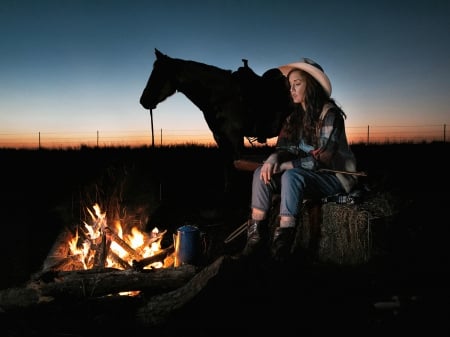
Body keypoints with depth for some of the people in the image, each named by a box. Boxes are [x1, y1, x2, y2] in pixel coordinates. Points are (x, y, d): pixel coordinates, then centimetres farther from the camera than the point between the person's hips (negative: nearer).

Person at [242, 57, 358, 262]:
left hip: (335, 176, -7)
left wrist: (285, 166, -22)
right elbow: (285, 147, 4)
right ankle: (257, 233, -20)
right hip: (308, 175, 7)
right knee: (261, 173, -15)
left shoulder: (329, 114, -14)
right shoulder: (295, 116, 9)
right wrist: (274, 159, -20)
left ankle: (283, 241, -34)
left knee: (292, 175, -35)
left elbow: (323, 159, -21)